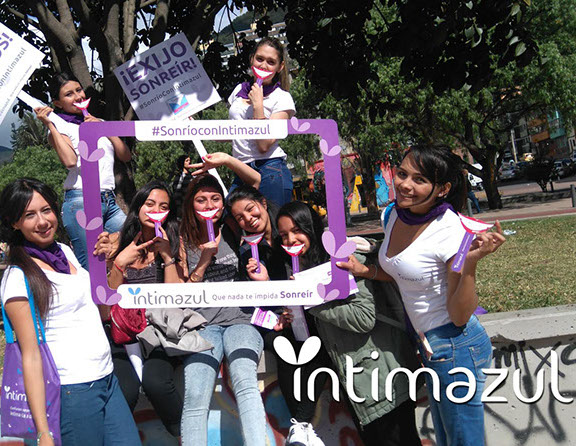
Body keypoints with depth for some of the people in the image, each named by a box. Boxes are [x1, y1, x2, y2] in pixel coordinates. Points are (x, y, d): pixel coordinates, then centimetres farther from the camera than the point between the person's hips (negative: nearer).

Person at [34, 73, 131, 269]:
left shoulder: (98, 123, 23)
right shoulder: (60, 127, 5)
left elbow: (126, 156, 14)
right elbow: (70, 161, -15)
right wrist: (49, 125, -10)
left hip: (110, 201, 6)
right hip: (82, 202, -6)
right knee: (90, 268, -9)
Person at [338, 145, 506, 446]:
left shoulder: (451, 232, -23)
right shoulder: (394, 215, -2)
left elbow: (460, 316, -21)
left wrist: (471, 262, -33)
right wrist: (365, 271, 3)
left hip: (457, 347, -8)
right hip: (428, 345, 8)